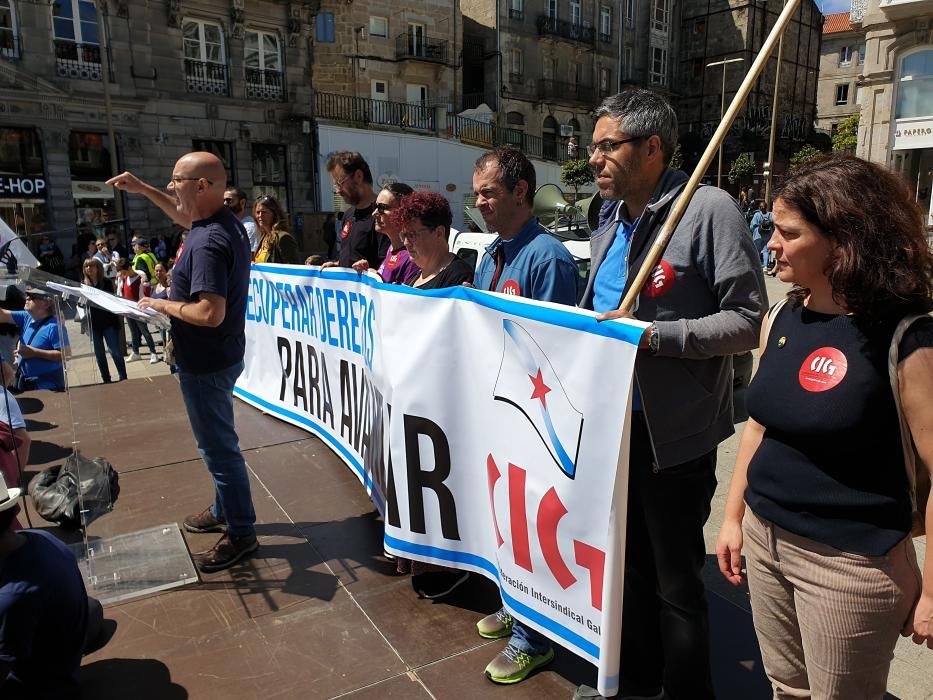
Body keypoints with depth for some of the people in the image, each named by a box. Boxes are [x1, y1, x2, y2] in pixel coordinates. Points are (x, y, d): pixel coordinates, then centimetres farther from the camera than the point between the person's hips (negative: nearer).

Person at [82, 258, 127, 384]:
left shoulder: (106, 282, -3)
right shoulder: (84, 284, 5)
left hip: (109, 322, -3)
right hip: (94, 324, 3)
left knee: (115, 351, -6)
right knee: (99, 354, 9)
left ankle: (123, 378, 3)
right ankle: (106, 381, 18)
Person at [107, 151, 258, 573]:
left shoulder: (207, 243, -27)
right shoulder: (226, 222, 3)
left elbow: (210, 313, -33)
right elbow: (185, 216, 26)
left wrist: (162, 305, -17)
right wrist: (143, 190, 19)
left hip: (206, 364, -10)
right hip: (220, 356, 10)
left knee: (218, 446, 3)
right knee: (217, 441, 23)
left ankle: (241, 533, 18)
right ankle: (225, 510, 40)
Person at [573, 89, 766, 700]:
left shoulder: (709, 209, -13)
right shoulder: (611, 227, 12)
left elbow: (747, 320, -17)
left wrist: (652, 336, -24)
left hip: (675, 435, -7)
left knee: (676, 581, 8)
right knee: (630, 562, 22)